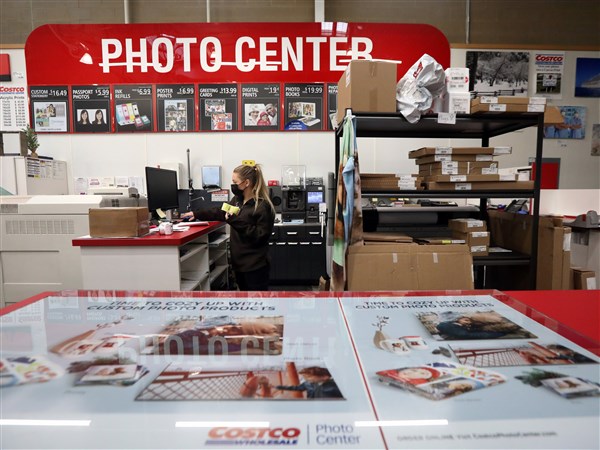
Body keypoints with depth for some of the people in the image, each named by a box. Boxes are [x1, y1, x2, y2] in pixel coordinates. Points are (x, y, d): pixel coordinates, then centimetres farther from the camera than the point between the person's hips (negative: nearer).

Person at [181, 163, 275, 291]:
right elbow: (221, 213, 24)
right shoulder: (237, 199, 8)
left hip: (255, 266, -8)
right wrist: (196, 214, 25)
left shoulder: (263, 206, -18)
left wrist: (236, 222, -24)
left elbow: (261, 237, -22)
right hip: (239, 262, 8)